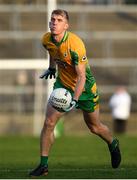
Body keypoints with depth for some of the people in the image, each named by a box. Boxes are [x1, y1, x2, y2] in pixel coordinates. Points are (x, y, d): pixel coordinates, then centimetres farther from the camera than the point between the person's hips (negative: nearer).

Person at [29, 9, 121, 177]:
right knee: (49, 122, -11)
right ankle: (43, 165, -3)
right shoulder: (46, 40, -14)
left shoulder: (75, 44, -32)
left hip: (85, 87, -4)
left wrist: (75, 99, -38)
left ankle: (113, 145, 45)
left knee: (94, 127, 13)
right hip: (62, 84, 4)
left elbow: (82, 76, -30)